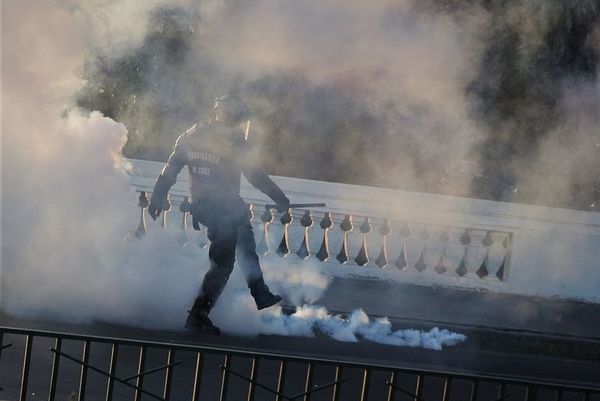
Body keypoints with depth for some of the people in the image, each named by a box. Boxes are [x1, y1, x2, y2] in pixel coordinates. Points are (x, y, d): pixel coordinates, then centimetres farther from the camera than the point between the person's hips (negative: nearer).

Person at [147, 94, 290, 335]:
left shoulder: (191, 136, 5)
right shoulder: (234, 141, -12)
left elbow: (170, 170, 5)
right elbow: (255, 175, -11)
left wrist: (157, 198, 10)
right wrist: (280, 198, -2)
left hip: (201, 206, 8)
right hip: (226, 210, -8)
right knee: (222, 264, -2)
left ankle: (260, 295, 33)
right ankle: (198, 315, -9)